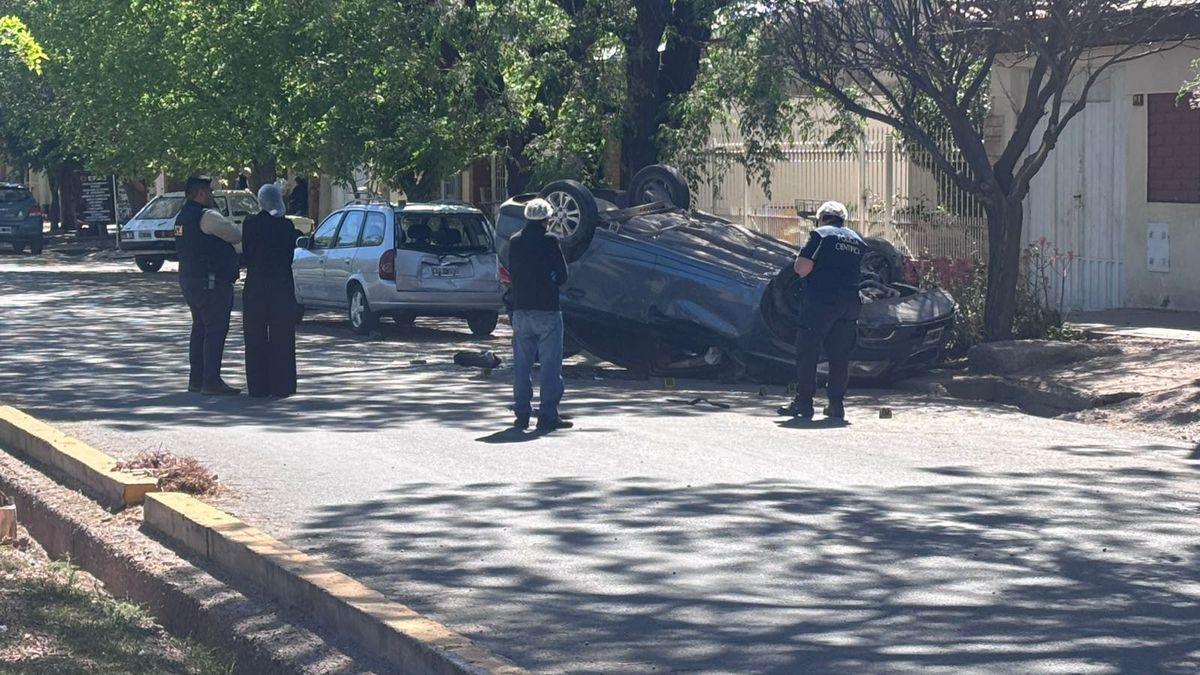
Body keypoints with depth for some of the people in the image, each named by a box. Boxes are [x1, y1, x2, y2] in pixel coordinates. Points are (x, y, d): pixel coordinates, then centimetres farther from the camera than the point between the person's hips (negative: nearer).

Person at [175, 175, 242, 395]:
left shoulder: (183, 216, 13)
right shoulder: (207, 216, -17)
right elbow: (236, 235, -10)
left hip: (189, 278, 10)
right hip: (211, 281, -10)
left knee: (200, 328, 16)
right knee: (215, 330, -6)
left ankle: (196, 379, 21)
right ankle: (211, 382, -7)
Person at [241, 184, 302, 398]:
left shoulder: (250, 224, -4)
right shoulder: (286, 226, -5)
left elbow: (246, 254, 2)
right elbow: (289, 257, 1)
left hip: (255, 286, 1)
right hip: (282, 287, -1)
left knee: (255, 340, 7)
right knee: (281, 339, 6)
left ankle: (258, 386, 6)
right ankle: (281, 386, 5)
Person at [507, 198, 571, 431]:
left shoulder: (515, 242, 5)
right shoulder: (549, 241, -9)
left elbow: (513, 273, 11)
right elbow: (562, 276, -4)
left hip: (520, 311, 5)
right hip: (547, 311, -5)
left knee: (521, 365, 10)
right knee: (550, 365, 0)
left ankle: (522, 414, 12)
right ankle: (548, 415, -2)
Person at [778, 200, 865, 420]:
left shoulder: (820, 234, -3)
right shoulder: (857, 240, 16)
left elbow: (802, 267, -11)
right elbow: (859, 272, 18)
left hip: (821, 300, -6)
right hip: (850, 303, 6)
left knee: (807, 352, 0)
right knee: (840, 356, 9)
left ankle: (804, 402, -4)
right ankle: (837, 404, 8)